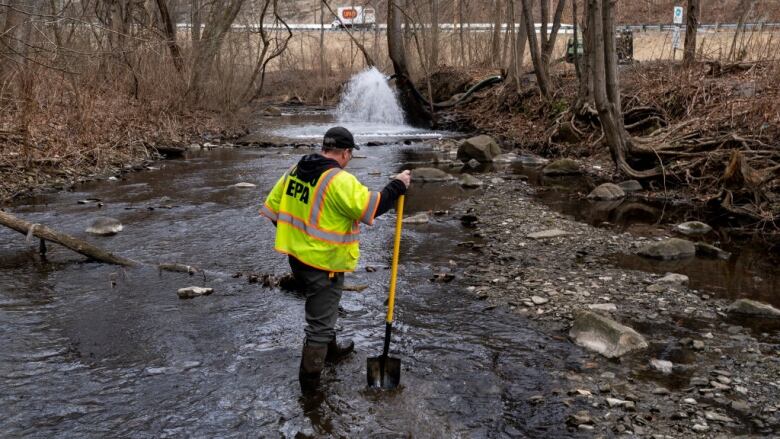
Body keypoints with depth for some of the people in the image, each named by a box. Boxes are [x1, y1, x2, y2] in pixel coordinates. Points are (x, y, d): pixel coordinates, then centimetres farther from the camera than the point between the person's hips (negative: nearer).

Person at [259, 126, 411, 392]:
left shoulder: (295, 171, 3)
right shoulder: (339, 180, -22)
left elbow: (272, 207, 9)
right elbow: (371, 207, -24)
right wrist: (397, 186, -10)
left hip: (296, 256, 8)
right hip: (323, 264, -8)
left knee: (321, 309, 29)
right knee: (320, 322, 5)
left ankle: (330, 350, 49)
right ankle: (309, 381, 14)